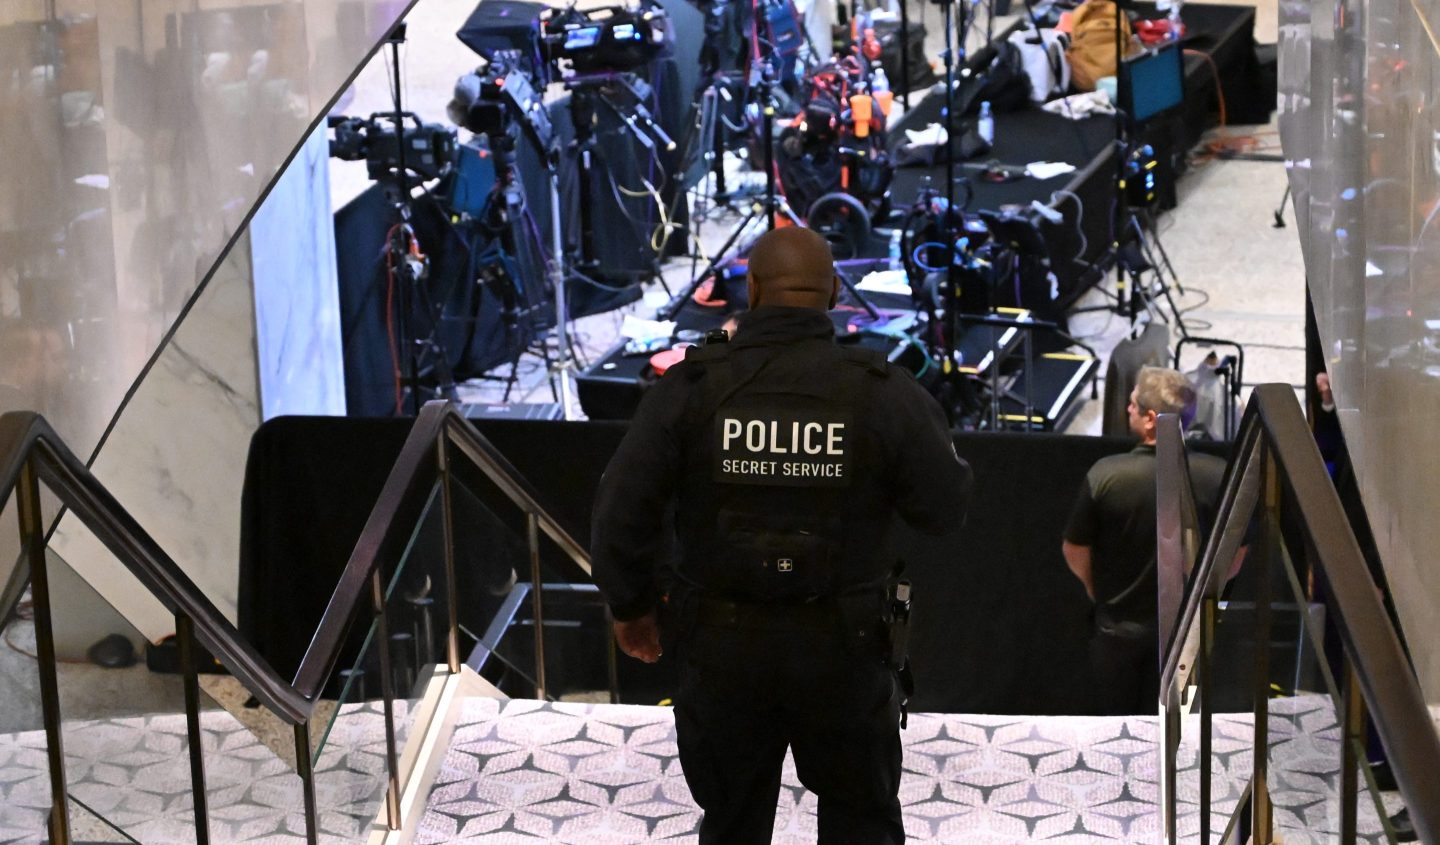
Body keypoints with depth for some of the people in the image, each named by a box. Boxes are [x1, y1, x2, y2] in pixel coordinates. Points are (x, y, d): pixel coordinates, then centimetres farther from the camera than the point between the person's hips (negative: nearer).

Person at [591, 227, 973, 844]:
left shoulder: (691, 388, -11)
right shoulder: (884, 393, -12)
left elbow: (622, 510, -11)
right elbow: (945, 507, -6)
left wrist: (630, 603, 6)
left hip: (722, 643, 1)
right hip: (843, 649, 0)